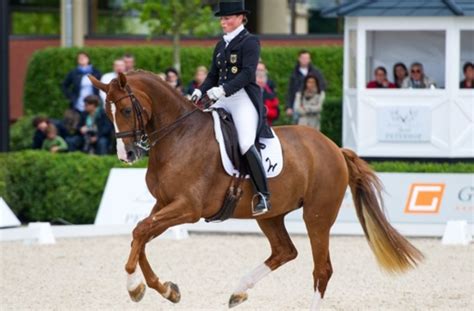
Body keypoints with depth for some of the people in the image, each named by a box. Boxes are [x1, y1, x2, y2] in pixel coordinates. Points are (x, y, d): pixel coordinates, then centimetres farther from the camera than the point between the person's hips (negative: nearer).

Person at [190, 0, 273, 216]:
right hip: (223, 100, 9)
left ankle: (264, 195, -21)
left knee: (246, 144, -25)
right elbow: (213, 75, 19)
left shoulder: (249, 42, -5)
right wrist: (200, 91, 0)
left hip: (244, 98, -9)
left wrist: (223, 89, -28)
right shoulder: (221, 46, 18)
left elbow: (247, 73, -17)